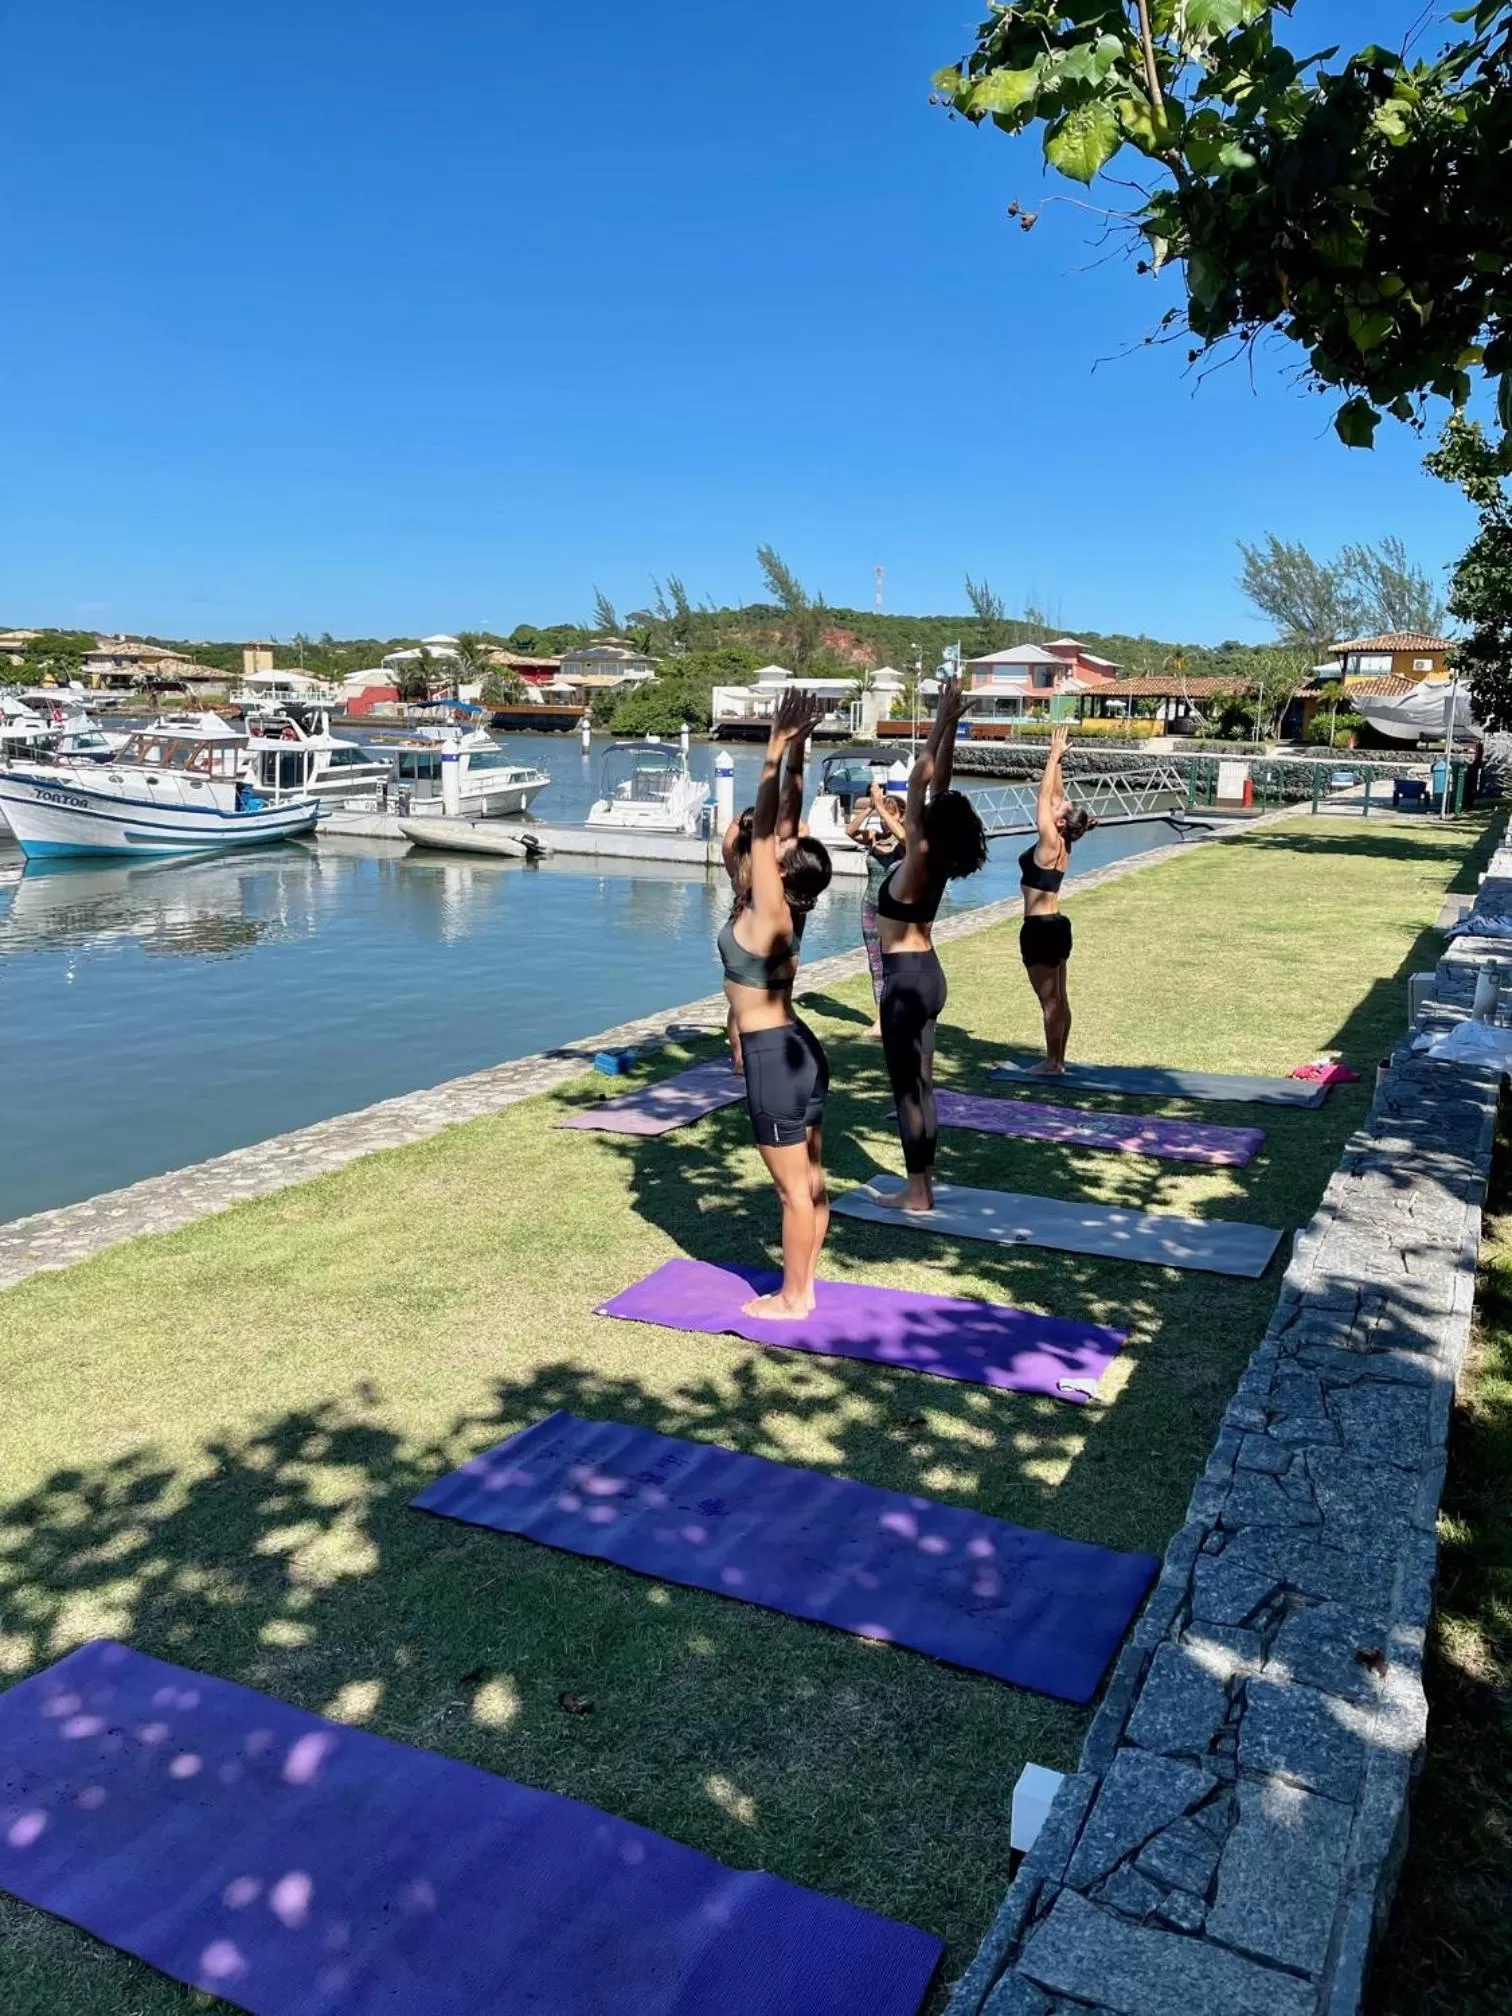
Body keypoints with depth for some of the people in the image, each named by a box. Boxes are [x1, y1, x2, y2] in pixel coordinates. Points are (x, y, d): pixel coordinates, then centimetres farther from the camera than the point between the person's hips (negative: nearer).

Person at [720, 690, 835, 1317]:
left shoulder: (768, 913, -17)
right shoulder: (786, 909, 3)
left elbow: (762, 829, -22)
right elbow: (780, 823, 5)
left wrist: (775, 752, -21)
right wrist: (790, 752, 7)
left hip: (775, 1058, -9)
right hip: (799, 1051, 9)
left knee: (794, 1187, 2)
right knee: (810, 1180, 14)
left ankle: (791, 1300, 15)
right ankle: (801, 1286, 27)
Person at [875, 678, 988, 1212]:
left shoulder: (919, 860, -17)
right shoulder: (940, 861, 3)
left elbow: (920, 782, -21)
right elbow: (939, 783, 6)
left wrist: (941, 723, -18)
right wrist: (949, 727, 7)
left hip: (906, 977, -9)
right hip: (926, 973, 9)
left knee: (908, 1085, -1)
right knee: (919, 1083, 14)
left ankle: (917, 1194, 6)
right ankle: (921, 1186, 21)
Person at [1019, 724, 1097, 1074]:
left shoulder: (1050, 842, -15)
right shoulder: (1062, 845, 6)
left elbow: (1046, 794, -13)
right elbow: (1054, 794, 11)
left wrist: (1054, 756, -7)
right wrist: (1056, 758, 12)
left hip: (1040, 928, -9)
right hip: (1055, 926, 9)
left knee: (1050, 1000, -3)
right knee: (1058, 999, 11)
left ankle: (1052, 1064, 2)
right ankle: (1057, 1060, 18)